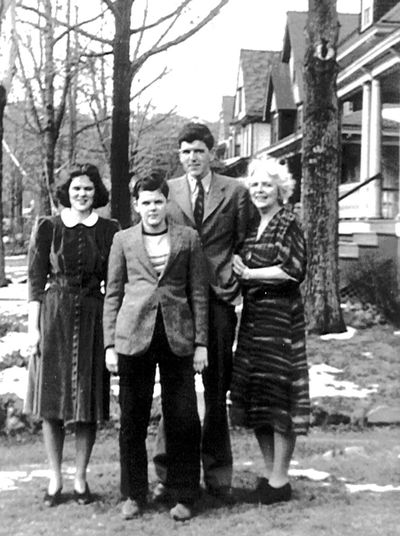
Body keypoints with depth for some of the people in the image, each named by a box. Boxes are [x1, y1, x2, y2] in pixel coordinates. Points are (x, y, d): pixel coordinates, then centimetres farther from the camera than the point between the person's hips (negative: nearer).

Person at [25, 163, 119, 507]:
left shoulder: (109, 230, 4)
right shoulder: (48, 227, 2)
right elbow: (36, 280, 1)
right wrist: (33, 325, -4)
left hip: (93, 317, 1)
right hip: (54, 316, -1)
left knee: (89, 401, 4)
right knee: (51, 402, 3)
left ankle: (81, 478, 16)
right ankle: (55, 479, 14)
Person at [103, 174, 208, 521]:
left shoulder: (188, 238, 7)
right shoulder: (123, 240, 8)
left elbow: (198, 293, 6)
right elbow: (113, 294, 8)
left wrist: (201, 342, 1)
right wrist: (110, 344, 2)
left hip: (178, 336, 0)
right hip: (134, 336, 0)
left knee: (183, 419, 0)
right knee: (132, 418, 5)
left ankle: (184, 496, 13)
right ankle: (134, 495, 19)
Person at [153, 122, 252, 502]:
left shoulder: (235, 192, 6)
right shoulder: (166, 191, 8)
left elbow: (242, 246, 8)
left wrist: (235, 286, -1)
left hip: (219, 300, 0)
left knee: (217, 389, 5)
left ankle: (217, 475, 14)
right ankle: (169, 474, 11)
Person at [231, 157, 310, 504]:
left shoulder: (288, 224, -7)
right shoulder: (252, 226, 15)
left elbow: (294, 270, -16)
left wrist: (250, 273, -11)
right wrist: (241, 273, 1)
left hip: (280, 316, -8)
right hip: (252, 315, 8)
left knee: (279, 396, -4)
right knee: (255, 396, 9)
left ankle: (280, 480, 4)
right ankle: (270, 472, 20)